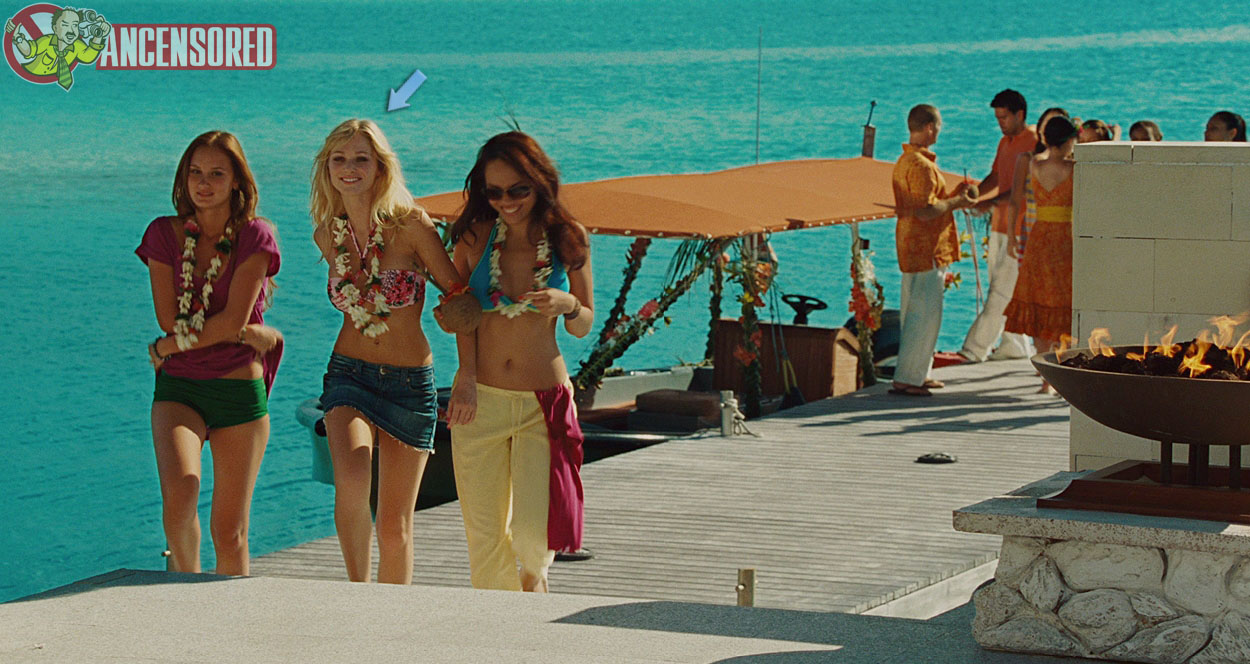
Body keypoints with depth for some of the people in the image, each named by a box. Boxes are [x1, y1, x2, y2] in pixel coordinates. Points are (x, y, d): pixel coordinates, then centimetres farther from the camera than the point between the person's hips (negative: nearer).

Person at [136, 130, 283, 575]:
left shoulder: (254, 237, -1)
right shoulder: (164, 234, 4)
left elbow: (232, 319, -10)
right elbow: (169, 319, -3)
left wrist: (166, 348, -8)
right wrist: (248, 333, -7)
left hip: (240, 390, -1)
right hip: (178, 388, 1)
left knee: (230, 533, 0)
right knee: (179, 494, -24)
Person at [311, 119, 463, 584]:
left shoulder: (410, 225, -10)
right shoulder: (327, 236, 2)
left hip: (411, 384, -1)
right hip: (349, 375, 1)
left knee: (395, 528, 3)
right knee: (351, 480, -28)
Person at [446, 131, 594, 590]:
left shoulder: (568, 239, 0)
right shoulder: (475, 236, 0)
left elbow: (583, 327, 8)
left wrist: (567, 304, -15)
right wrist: (467, 376, -6)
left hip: (545, 402, -1)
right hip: (479, 398, 1)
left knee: (533, 532, -9)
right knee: (484, 535, 2)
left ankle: (533, 575, 26)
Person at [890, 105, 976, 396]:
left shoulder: (905, 161, 14)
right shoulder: (922, 165, -19)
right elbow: (926, 211, -25)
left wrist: (951, 195, 17)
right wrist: (955, 202, -11)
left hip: (912, 248, 11)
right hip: (927, 250, -11)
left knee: (915, 313, 15)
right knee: (925, 315, -7)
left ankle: (918, 374, 22)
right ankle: (906, 379, -6)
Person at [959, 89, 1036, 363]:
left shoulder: (1034, 143, -13)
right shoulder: (1005, 142, 16)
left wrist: (992, 202, -29)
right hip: (1000, 225, 9)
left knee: (1002, 289, -8)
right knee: (1000, 288, 11)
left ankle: (975, 348, -12)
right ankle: (1014, 346, 20)